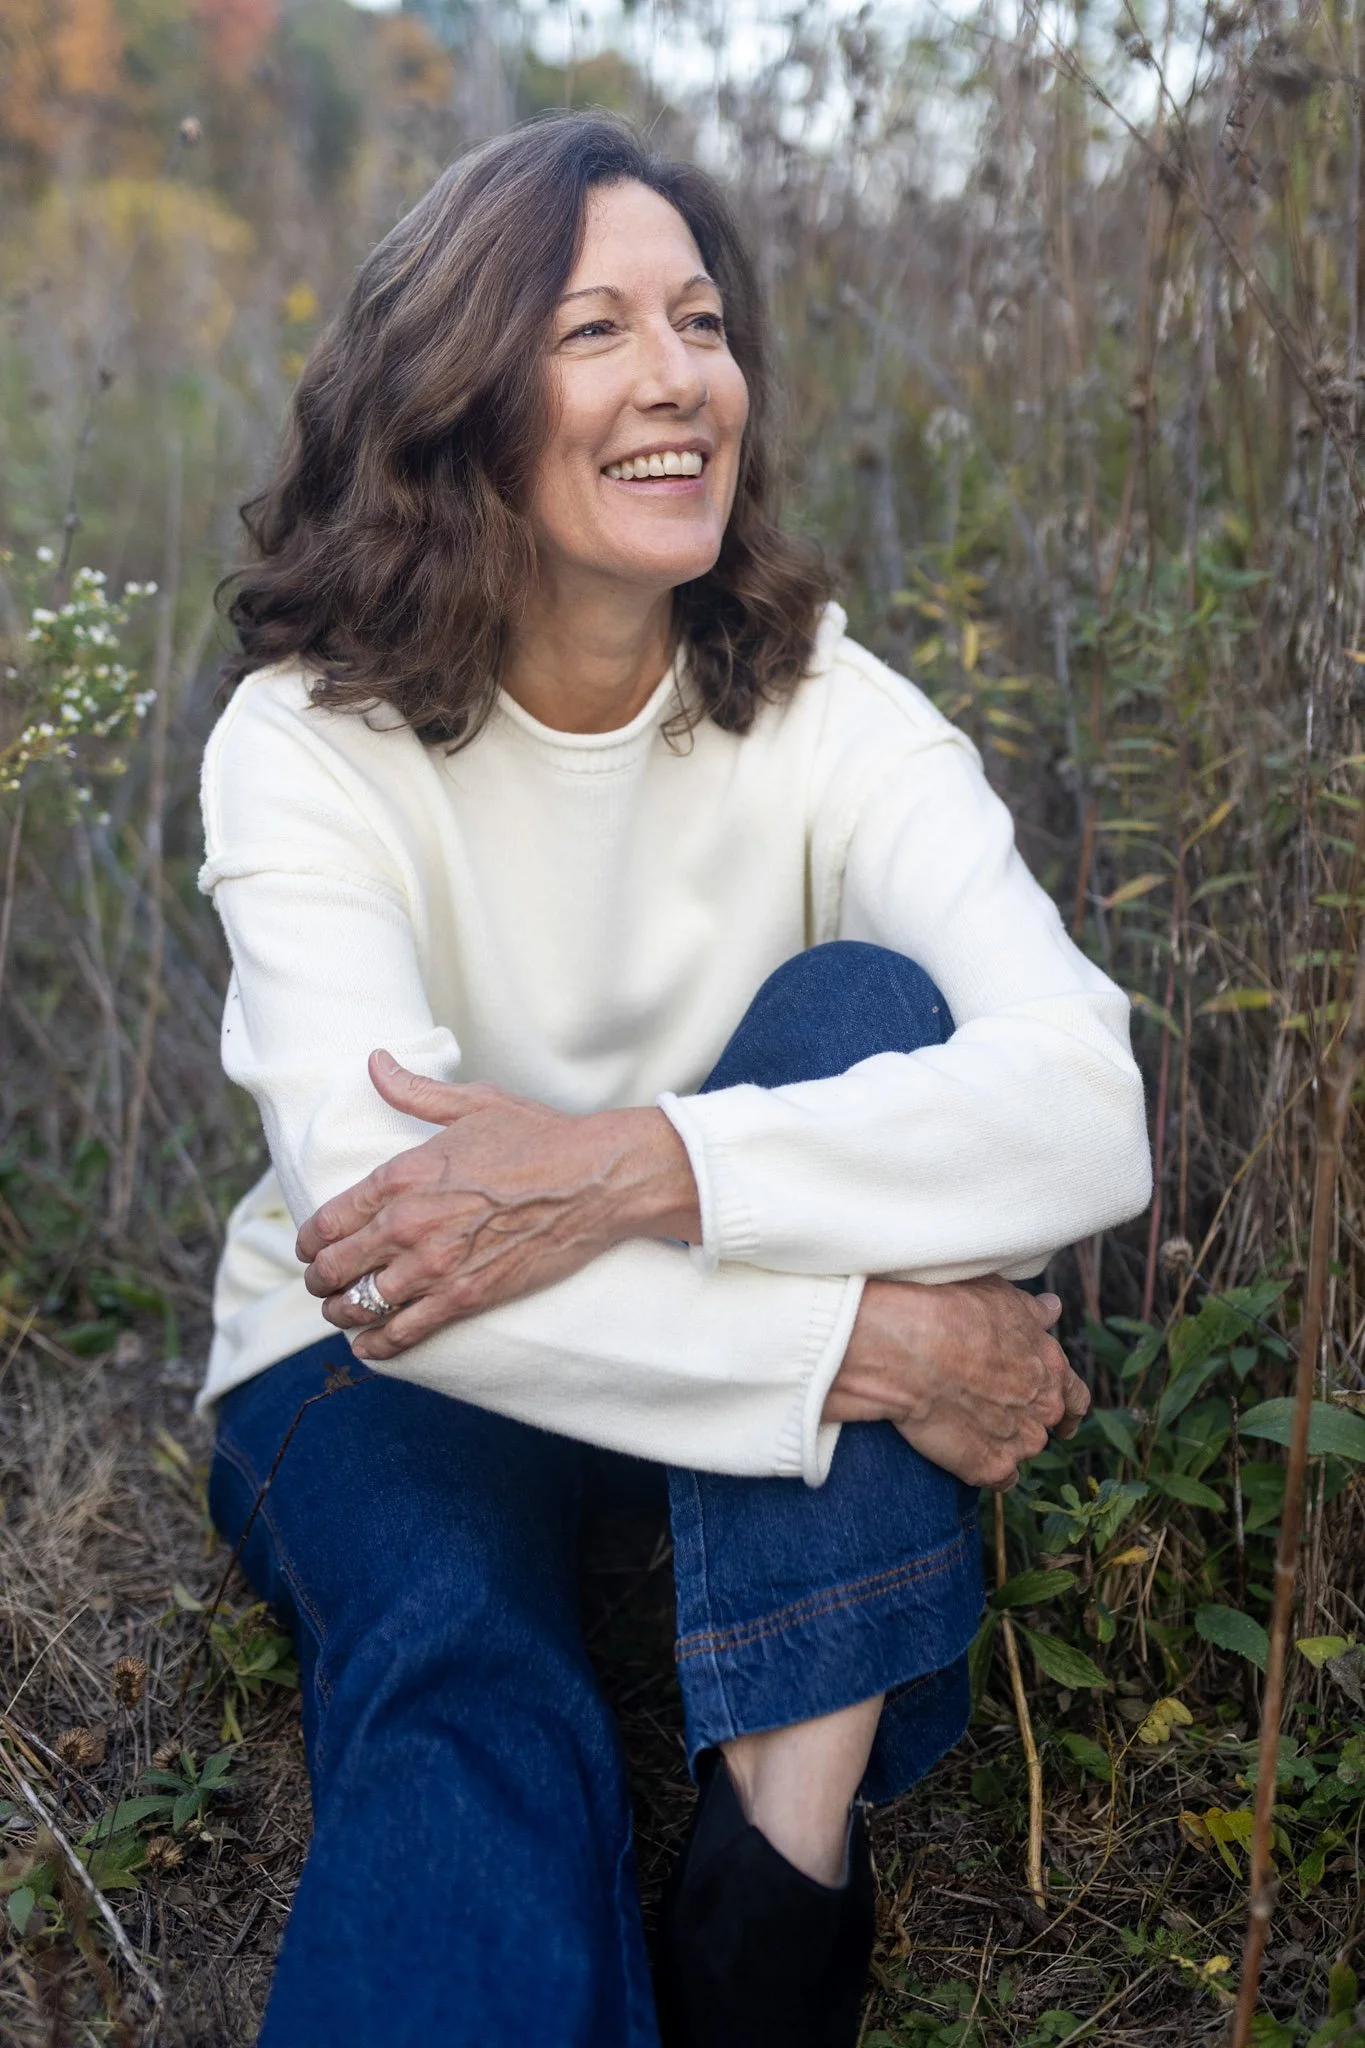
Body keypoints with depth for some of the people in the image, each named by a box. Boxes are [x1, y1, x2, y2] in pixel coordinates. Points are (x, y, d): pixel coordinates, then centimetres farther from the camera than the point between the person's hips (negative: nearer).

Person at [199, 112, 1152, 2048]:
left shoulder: (822, 709, -10)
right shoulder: (311, 739, -15)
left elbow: (1086, 1104, -26)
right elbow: (373, 1222, -30)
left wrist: (628, 1166, -38)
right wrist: (873, 1338, -34)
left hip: (714, 1326, 4)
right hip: (383, 1373, -3)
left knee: (856, 1007, -26)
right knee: (475, 1723, -36)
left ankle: (793, 1839, -28)